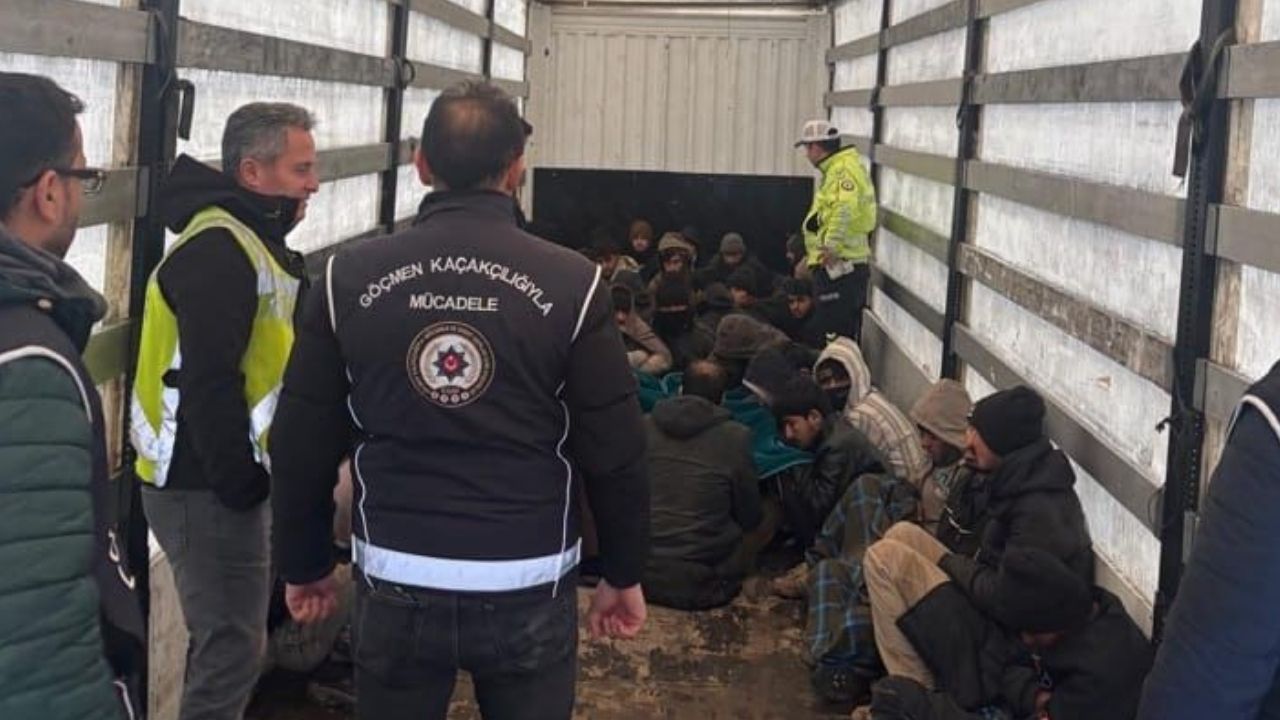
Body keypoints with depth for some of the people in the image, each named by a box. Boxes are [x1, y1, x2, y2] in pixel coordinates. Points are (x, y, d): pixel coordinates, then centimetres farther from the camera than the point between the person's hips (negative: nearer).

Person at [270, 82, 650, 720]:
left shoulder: (348, 278, -4)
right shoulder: (572, 283, -8)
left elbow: (301, 445, 2)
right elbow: (615, 452, -5)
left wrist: (305, 565, 15)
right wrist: (624, 574, 8)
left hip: (396, 584, 1)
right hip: (529, 589, -1)